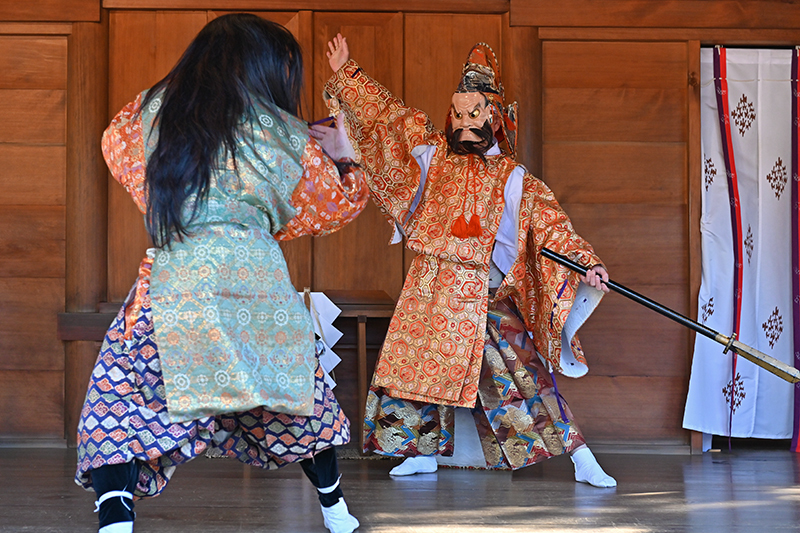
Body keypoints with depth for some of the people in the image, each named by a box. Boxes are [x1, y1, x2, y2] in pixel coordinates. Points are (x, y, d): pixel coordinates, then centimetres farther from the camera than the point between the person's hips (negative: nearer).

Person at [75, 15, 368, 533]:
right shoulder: (289, 139, 7)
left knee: (118, 416, -1)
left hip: (171, 290, -1)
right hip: (260, 291, 2)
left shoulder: (148, 115, 9)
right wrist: (346, 161, 40)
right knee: (299, 405, 22)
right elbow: (334, 207, 20)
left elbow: (117, 148, 30)